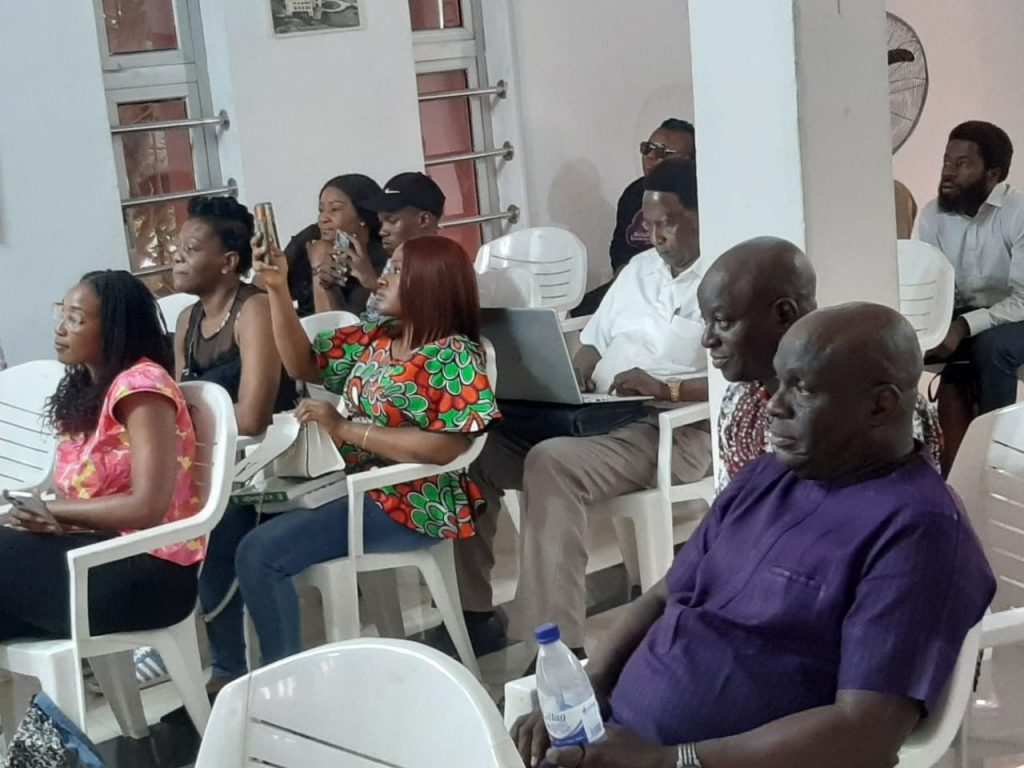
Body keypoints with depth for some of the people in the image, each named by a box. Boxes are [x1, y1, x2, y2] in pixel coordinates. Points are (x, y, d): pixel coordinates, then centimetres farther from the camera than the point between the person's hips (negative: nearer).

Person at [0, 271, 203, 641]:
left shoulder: (140, 384, -10)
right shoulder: (86, 390, 17)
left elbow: (147, 508, -17)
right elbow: (85, 492, 9)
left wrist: (50, 509, -7)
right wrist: (45, 517, -12)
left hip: (148, 569, -7)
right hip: (102, 551, 8)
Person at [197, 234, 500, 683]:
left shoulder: (453, 356, -15)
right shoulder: (374, 338, 8)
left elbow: (448, 447, -25)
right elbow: (304, 364, 13)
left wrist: (346, 429, -21)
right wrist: (278, 290, 1)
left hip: (413, 506, -9)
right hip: (359, 488, 9)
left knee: (259, 552, -19)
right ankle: (230, 667, 12)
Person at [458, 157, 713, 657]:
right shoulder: (638, 268, 19)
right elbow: (594, 341, 24)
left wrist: (666, 388, -26)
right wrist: (574, 378, 3)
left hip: (670, 429, -8)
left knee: (551, 464, -35)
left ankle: (555, 644, -32)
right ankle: (470, 607, -1)